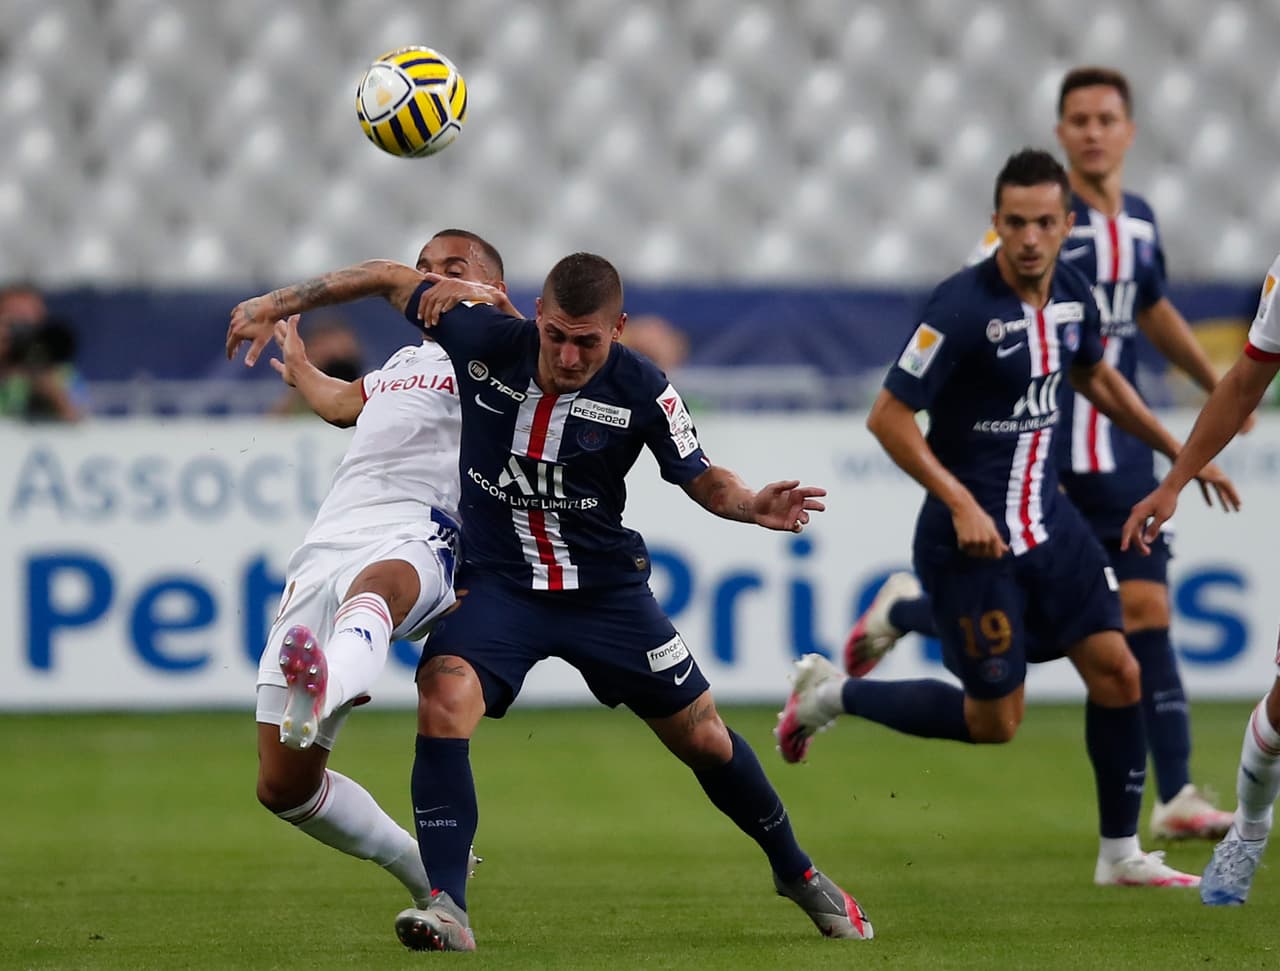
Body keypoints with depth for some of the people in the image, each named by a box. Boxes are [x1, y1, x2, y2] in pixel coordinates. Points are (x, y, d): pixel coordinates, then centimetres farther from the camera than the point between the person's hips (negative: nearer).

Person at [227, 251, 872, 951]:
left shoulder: (641, 391, -15)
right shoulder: (484, 340, -14)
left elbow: (700, 477, -3)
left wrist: (753, 506, -25)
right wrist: (274, 307, 0)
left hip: (607, 590, 0)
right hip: (498, 584, 0)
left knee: (704, 740, 6)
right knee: (444, 697, -29)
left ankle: (797, 873, 34)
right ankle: (447, 908, -28)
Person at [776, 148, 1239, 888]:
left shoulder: (1072, 292, 1)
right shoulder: (963, 308, -22)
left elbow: (1096, 377, 23)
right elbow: (889, 417, -18)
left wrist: (1180, 452, 24)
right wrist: (962, 504, -23)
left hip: (1049, 521, 7)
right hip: (974, 535, -7)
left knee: (1117, 672, 1)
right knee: (994, 722, -1)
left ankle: (1121, 854, 15)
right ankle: (831, 694, 19)